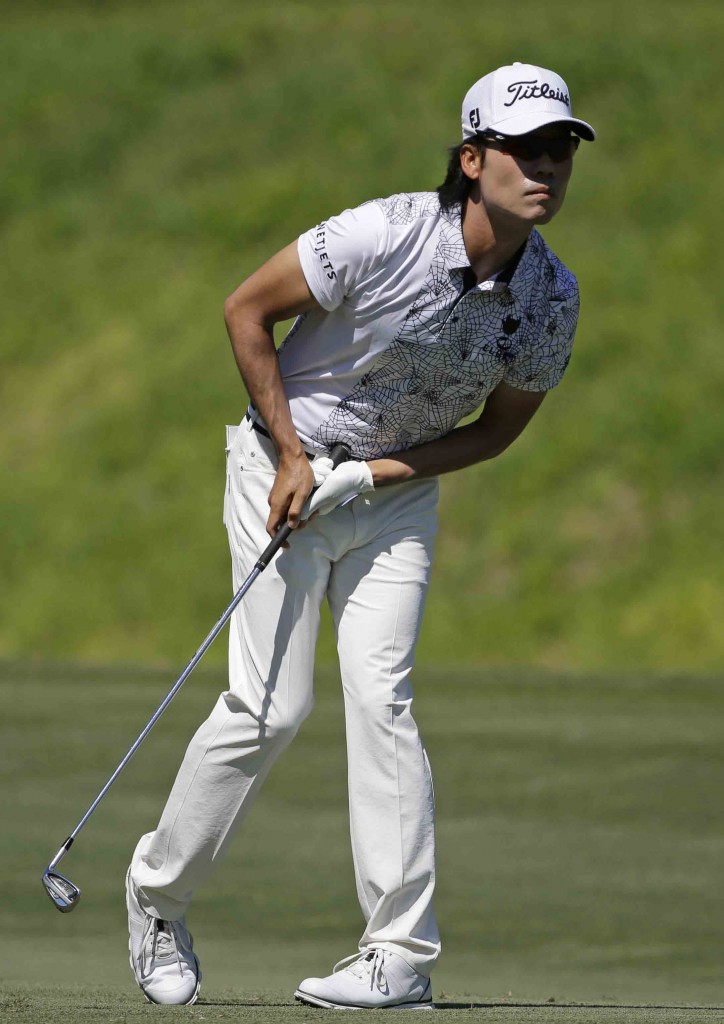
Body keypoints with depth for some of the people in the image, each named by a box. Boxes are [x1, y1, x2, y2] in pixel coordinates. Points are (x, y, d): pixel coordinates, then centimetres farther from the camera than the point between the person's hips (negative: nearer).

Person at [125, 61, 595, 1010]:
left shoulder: (552, 299, -11)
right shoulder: (384, 237, -25)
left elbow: (498, 426, 2)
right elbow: (247, 309, -13)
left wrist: (373, 474, -11)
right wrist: (293, 456, -13)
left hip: (398, 493, 3)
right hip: (287, 462, -3)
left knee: (381, 698, -10)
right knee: (273, 704, -9)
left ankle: (401, 952, -10)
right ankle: (157, 892, 12)